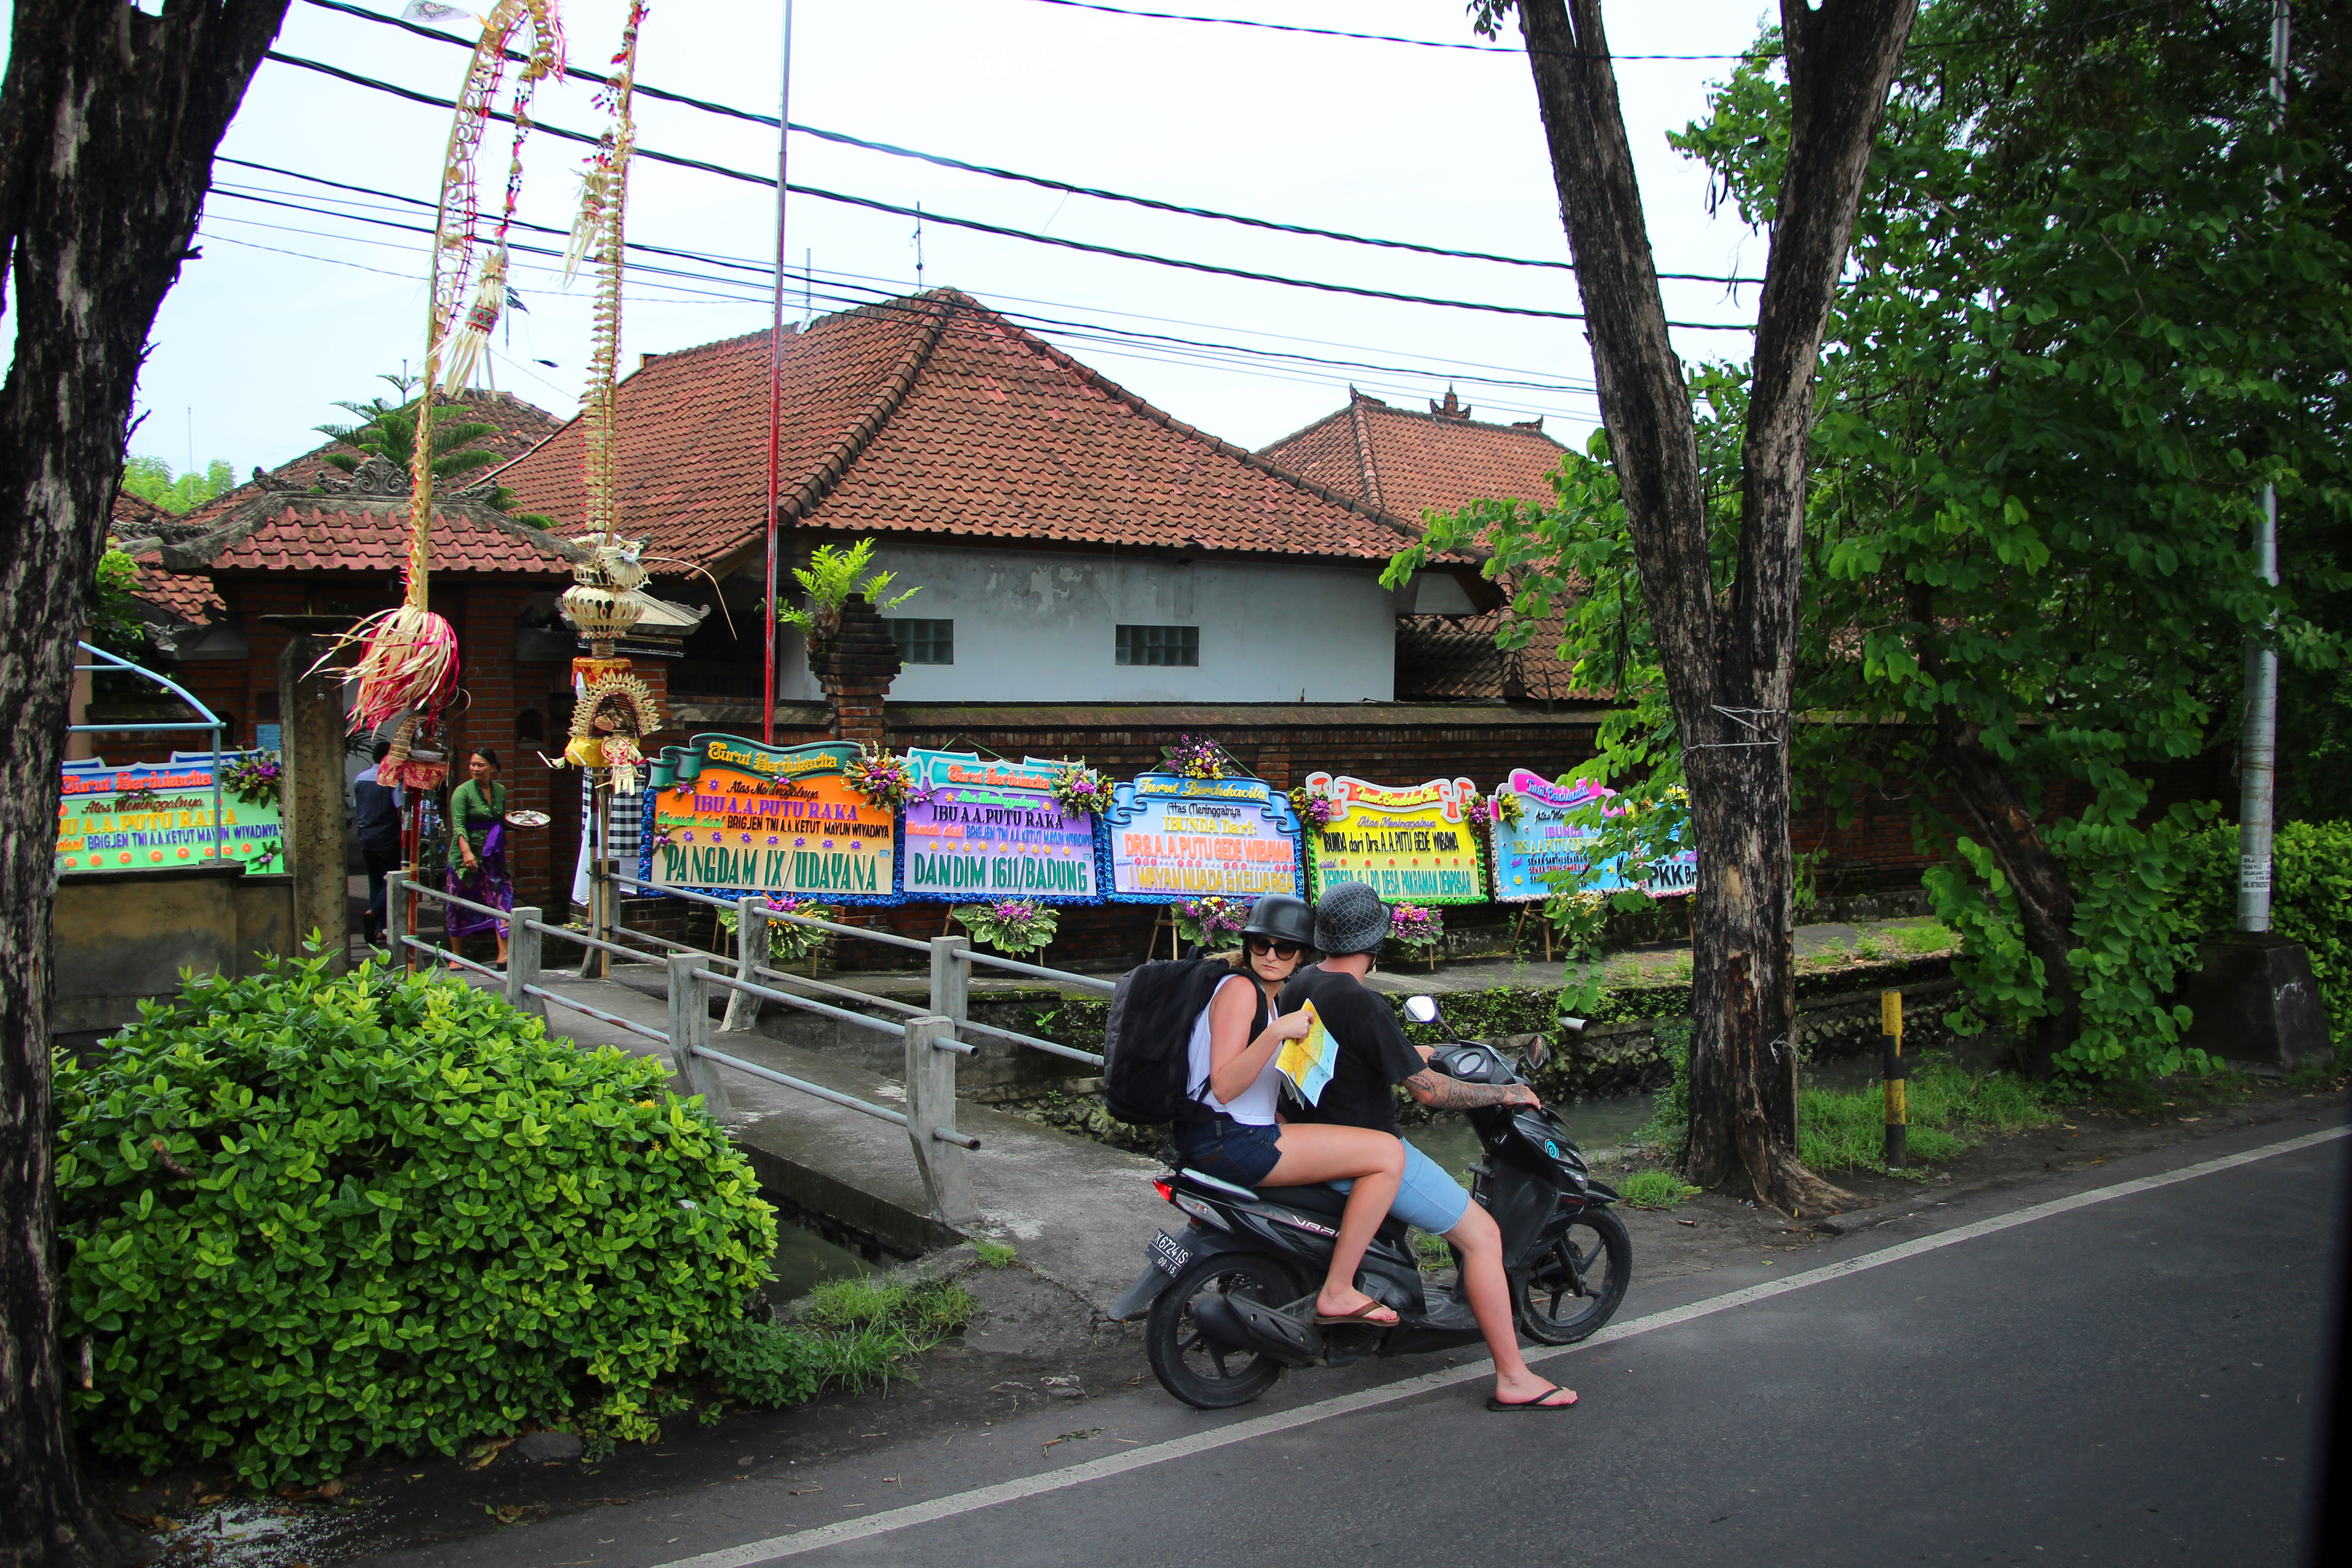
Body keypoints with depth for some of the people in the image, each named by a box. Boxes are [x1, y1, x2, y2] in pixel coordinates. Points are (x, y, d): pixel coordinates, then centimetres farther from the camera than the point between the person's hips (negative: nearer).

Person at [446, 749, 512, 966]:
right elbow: (458, 825, -17)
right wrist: (467, 852, -32)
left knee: (503, 897, -10)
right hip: (465, 856, -4)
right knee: (460, 907, 5)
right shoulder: (463, 792, -7)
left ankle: (504, 955, -14)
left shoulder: (500, 791, 9)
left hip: (492, 857, 4)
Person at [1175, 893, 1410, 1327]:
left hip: (1245, 1134, 11)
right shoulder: (1239, 987, -13)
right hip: (1227, 1141, -11)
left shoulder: (1271, 994, 16)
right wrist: (1277, 1032, -33)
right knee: (1389, 1153, -15)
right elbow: (1224, 1086, -22)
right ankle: (1336, 1293, -12)